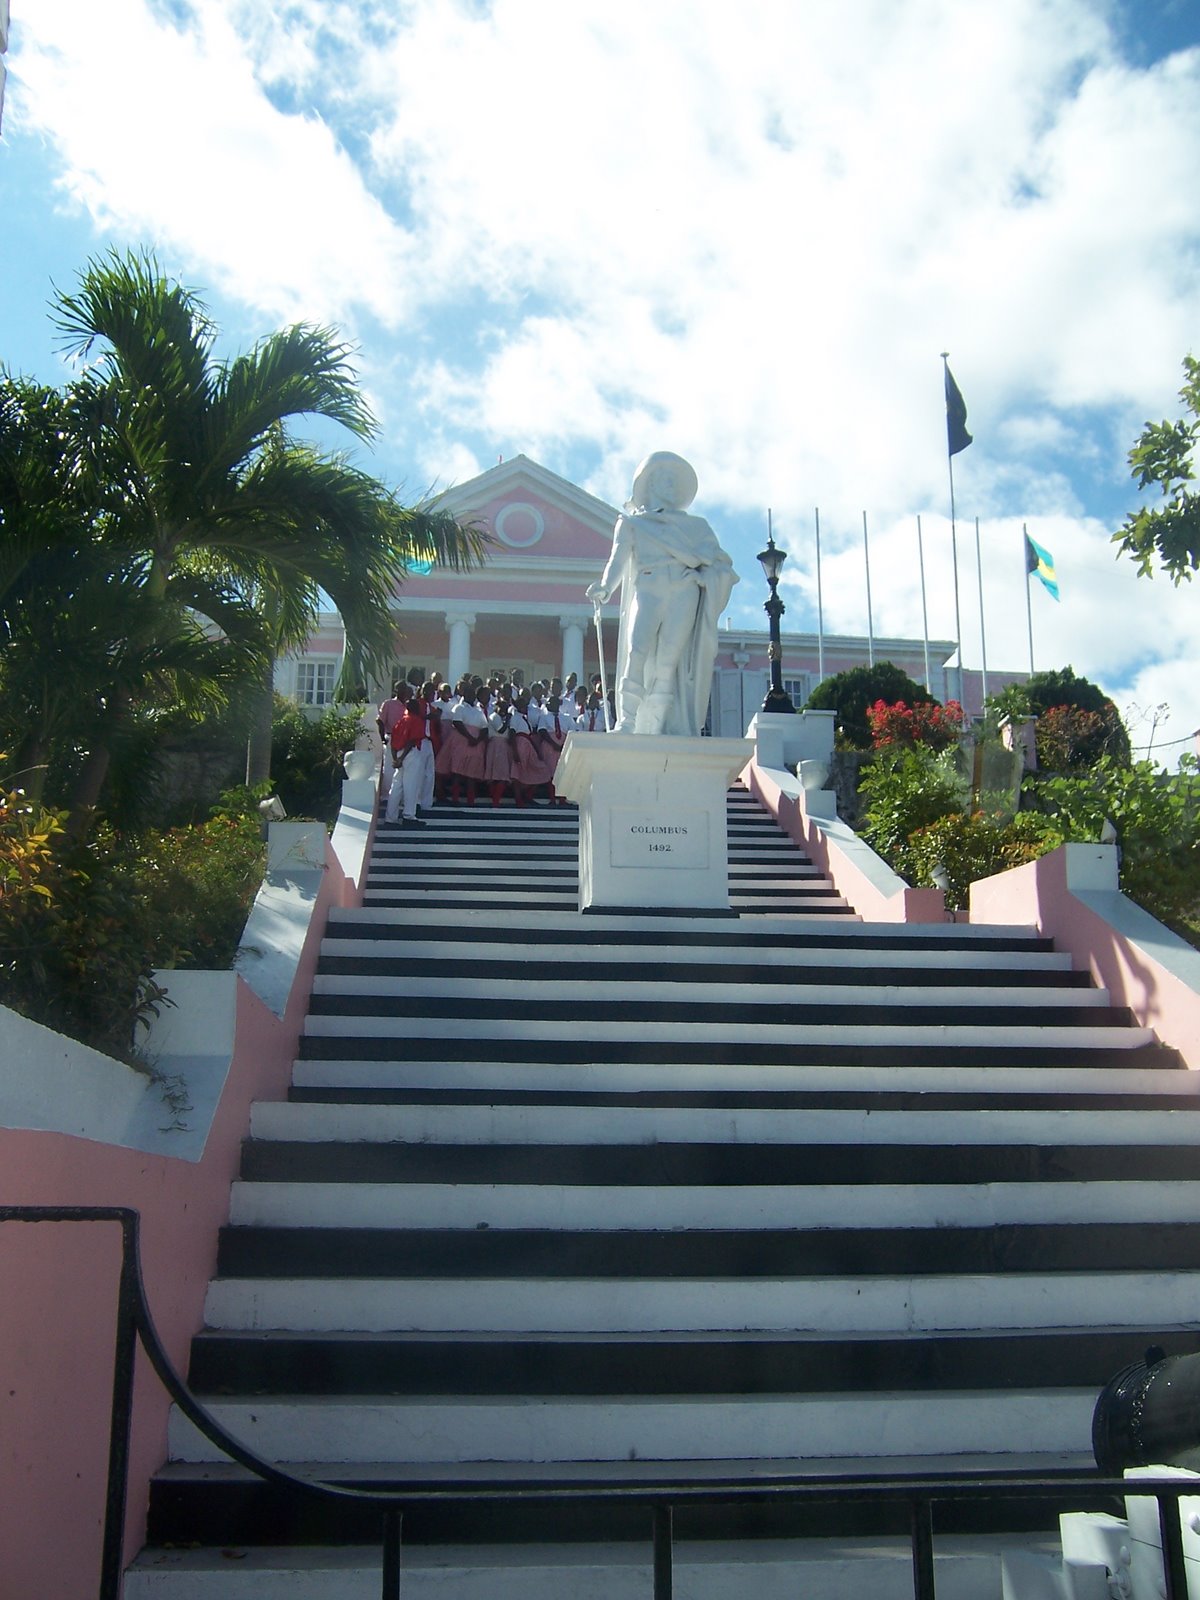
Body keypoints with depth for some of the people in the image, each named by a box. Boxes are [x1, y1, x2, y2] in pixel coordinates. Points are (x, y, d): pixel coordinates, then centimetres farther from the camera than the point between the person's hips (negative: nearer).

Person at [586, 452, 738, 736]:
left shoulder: (694, 526, 25)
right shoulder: (631, 522, 21)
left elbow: (718, 561, 16)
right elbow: (619, 558, 5)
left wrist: (706, 576, -7)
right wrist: (605, 587, -14)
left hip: (684, 596, 1)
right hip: (647, 591, -1)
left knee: (669, 663, -11)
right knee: (637, 653, -22)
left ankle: (659, 729, -13)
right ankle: (626, 723, -27)